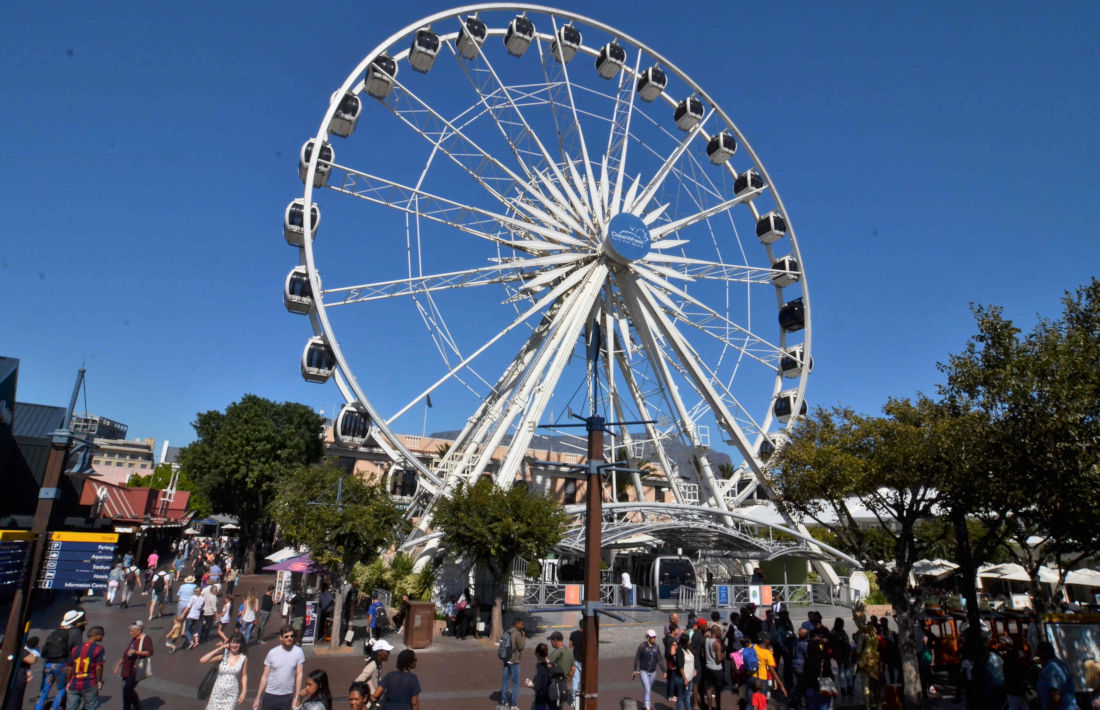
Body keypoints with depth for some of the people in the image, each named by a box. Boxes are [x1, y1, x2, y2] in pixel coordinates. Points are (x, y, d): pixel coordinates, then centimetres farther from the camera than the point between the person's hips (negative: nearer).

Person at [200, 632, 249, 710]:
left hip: (232, 694, -1)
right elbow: (202, 660, -14)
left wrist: (243, 692, -1)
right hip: (218, 691, 1)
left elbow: (244, 675, 2)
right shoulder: (223, 655, -7)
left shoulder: (244, 658, -4)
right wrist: (218, 649, -16)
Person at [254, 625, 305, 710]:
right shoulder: (272, 653, -5)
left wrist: (297, 697, -10)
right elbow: (265, 676, 0)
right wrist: (258, 697, 0)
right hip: (270, 695, 1)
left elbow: (299, 675, -6)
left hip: (288, 696, -1)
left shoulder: (298, 652, -8)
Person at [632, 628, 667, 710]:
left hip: (653, 672, 5)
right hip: (643, 671, -4)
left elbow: (660, 659, -5)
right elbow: (637, 658, -10)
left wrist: (665, 671, -10)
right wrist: (635, 670, -9)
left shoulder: (656, 647, -5)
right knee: (647, 689, -14)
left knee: (649, 689, 19)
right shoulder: (642, 646, -17)